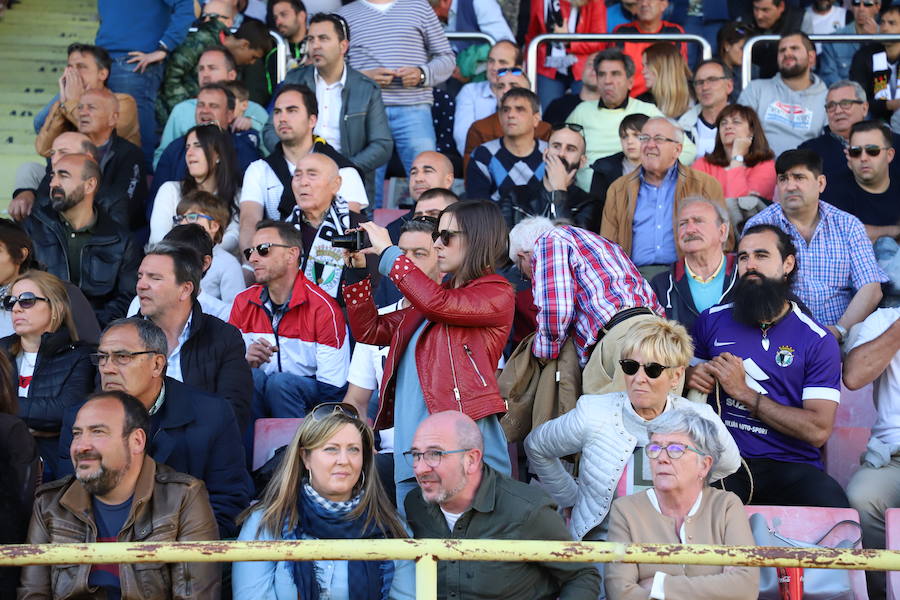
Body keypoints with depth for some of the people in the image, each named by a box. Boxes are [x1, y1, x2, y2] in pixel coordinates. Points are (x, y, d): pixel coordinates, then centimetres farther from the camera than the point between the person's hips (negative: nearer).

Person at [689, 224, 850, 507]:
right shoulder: (712, 321, 12)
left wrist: (744, 392, -10)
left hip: (790, 465, -1)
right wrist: (692, 376, 1)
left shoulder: (818, 340, 3)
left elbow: (818, 431, -7)